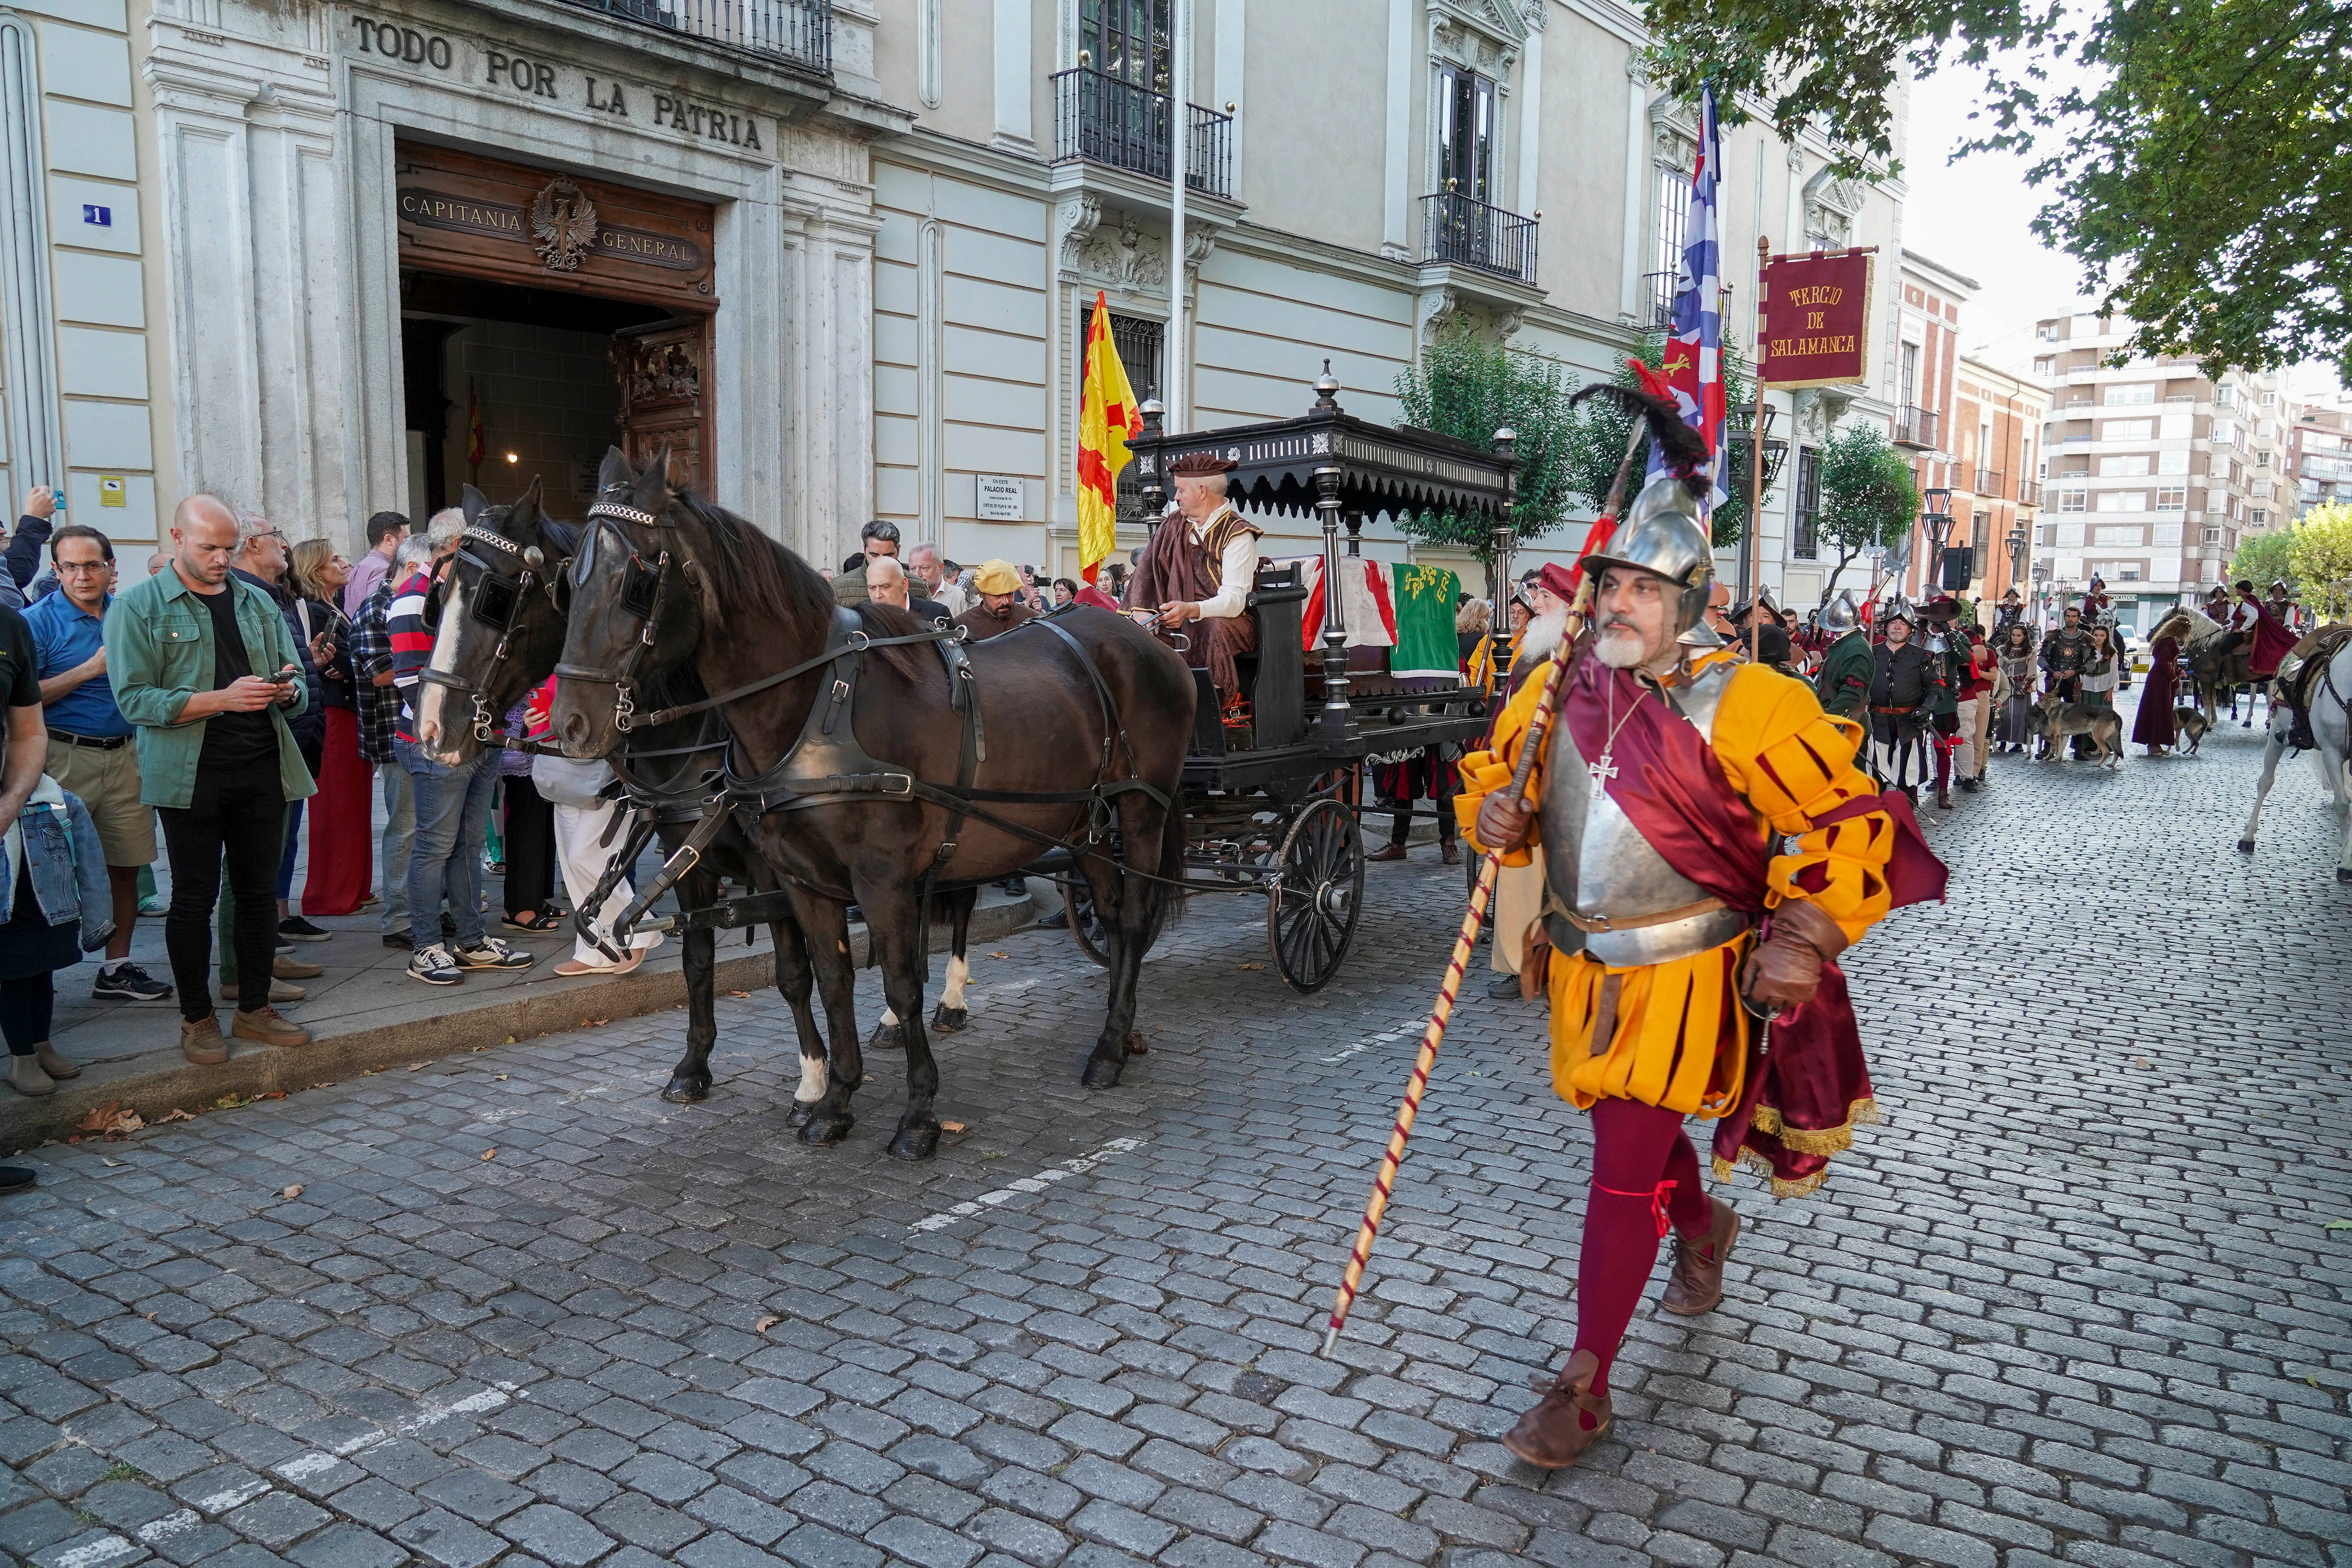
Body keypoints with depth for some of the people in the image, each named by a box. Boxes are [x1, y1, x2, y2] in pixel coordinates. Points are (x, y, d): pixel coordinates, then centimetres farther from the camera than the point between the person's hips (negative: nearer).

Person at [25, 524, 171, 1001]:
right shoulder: (39, 621, -5)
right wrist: (92, 668, -17)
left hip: (124, 755, 5)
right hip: (66, 758, -4)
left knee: (126, 866, 8)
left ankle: (117, 967, 18)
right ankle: (38, 970, 8)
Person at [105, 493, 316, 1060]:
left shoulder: (257, 602, 13)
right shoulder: (138, 606, -1)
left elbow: (298, 682, 13)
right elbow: (134, 699, -11)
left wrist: (287, 690, -11)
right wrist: (223, 699, -20)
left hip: (263, 768, 4)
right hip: (191, 774, -4)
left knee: (258, 891, 9)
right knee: (194, 898, 4)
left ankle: (255, 1008, 21)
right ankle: (197, 1018, 16)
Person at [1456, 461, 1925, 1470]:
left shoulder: (1737, 706, -16)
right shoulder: (1560, 693, -1)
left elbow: (1847, 820, -13)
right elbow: (1497, 772, 14)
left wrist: (1808, 935, -24)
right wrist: (1493, 813, -9)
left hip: (1680, 978, -6)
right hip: (1582, 970, 6)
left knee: (1625, 1170, -4)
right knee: (1634, 1133, 24)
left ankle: (1584, 1389, 10)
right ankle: (1704, 1230, 58)